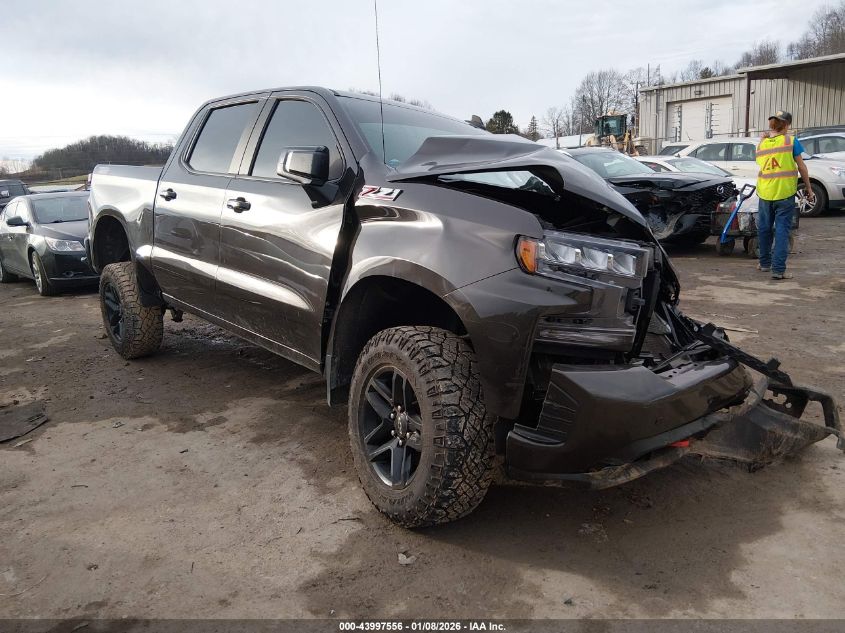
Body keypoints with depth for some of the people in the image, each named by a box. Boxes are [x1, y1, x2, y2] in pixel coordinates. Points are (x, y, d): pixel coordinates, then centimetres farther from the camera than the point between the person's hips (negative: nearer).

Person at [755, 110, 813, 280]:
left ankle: (765, 263, 28)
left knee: (764, 228, 16)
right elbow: (801, 167, -1)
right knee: (782, 230, -2)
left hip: (765, 192, 3)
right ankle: (778, 269, -6)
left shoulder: (762, 144, 5)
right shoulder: (791, 141, -4)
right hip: (785, 192, -3)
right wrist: (809, 189, 7)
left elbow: (761, 165, 11)